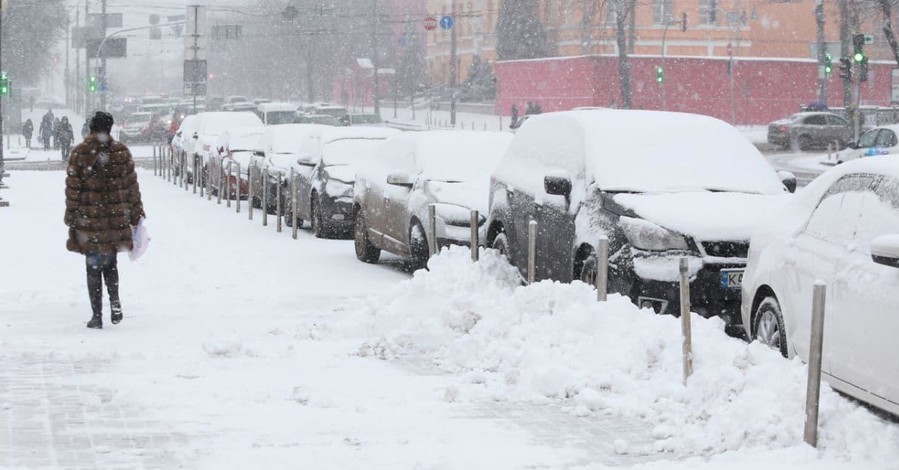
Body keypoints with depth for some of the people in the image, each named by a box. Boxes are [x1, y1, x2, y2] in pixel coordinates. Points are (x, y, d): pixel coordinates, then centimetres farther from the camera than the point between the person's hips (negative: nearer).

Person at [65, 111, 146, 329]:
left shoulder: (80, 153, -6)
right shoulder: (121, 152, -1)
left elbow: (73, 189, -5)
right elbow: (132, 186, 3)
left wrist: (71, 218, 2)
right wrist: (136, 215, 12)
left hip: (89, 221, -2)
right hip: (116, 220, 2)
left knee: (93, 267, 6)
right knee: (110, 263, 19)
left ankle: (97, 315, 5)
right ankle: (115, 302, 0)